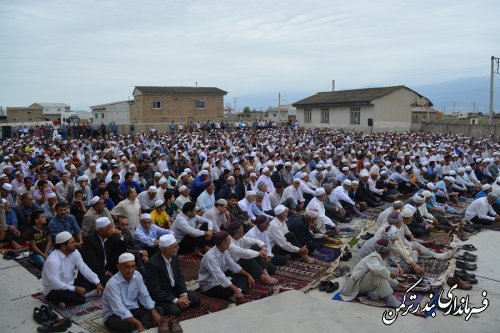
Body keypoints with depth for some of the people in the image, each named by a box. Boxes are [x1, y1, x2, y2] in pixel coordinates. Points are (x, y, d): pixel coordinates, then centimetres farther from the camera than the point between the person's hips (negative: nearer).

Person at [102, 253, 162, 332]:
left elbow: (144, 296, 0)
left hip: (133, 310, 7)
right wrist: (138, 323, -42)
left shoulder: (137, 275, -6)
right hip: (114, 314, -7)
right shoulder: (112, 283, -26)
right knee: (123, 324, -40)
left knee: (158, 310, -9)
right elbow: (119, 309, -34)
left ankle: (143, 326, -28)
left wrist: (154, 312, -16)